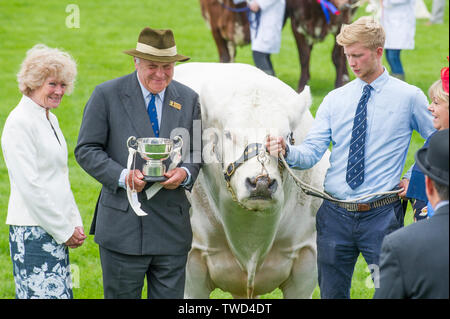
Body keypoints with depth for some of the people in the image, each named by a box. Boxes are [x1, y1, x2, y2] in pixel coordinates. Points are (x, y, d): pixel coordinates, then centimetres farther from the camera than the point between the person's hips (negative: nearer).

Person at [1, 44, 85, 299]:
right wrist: (64, 230, -12)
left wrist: (75, 224, 10)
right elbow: (29, 186, -16)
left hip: (57, 232, 9)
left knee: (62, 293, 6)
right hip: (34, 232, -9)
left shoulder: (51, 120, 17)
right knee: (46, 293, -12)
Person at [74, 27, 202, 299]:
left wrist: (186, 173, -10)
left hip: (172, 227, 3)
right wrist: (122, 176, -17)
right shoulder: (107, 95, -2)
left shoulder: (189, 99, 9)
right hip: (123, 226, -3)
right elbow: (86, 150, -2)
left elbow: (197, 153, 14)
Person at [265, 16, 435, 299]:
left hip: (381, 217, -3)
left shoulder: (409, 97, -1)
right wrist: (287, 150, -21)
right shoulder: (335, 100, 8)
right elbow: (311, 153, -1)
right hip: (335, 215, 3)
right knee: (331, 293, 10)